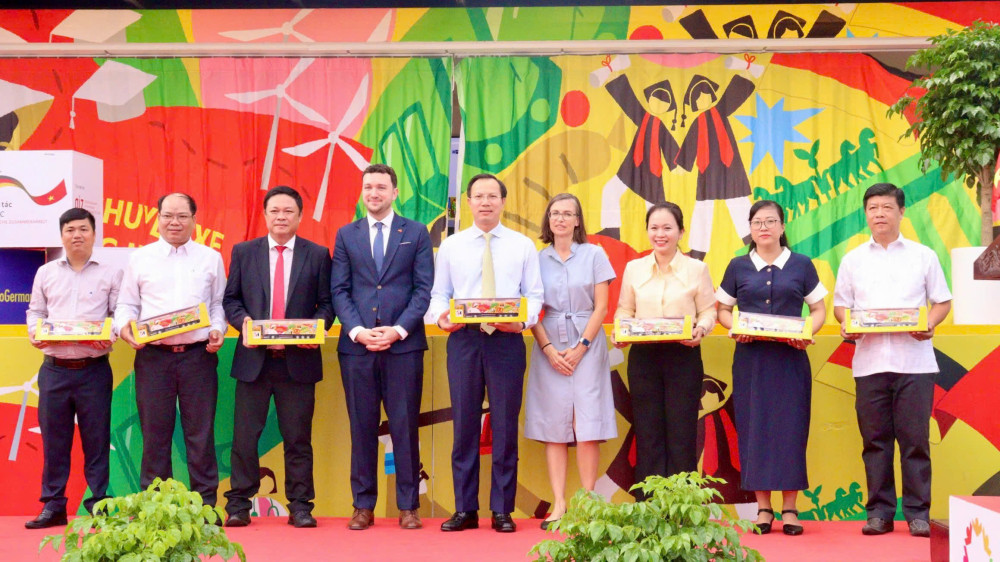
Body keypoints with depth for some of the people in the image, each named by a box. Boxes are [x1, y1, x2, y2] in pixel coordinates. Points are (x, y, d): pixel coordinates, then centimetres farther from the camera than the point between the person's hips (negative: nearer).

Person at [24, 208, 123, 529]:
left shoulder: (110, 274, 6)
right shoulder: (46, 273, 13)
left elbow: (120, 314, 3)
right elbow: (35, 312, 16)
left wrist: (110, 335, -15)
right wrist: (35, 334, -3)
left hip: (94, 368, -2)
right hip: (54, 368, 2)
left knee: (96, 439, 0)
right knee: (53, 438, 5)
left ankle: (99, 505, 8)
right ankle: (53, 506, 13)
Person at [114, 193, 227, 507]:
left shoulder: (210, 258, 12)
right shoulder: (140, 259, 11)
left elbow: (218, 303, 13)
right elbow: (127, 304, 11)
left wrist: (217, 330, -5)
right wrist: (123, 327, -9)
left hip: (198, 354, 0)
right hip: (152, 355, 0)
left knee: (200, 432, 0)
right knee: (155, 433, 3)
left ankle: (205, 503, 6)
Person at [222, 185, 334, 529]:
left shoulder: (317, 255, 7)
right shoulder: (243, 252, 10)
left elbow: (326, 303, 6)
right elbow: (230, 299, 9)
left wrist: (317, 326, -13)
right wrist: (243, 321, -10)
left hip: (299, 358, 0)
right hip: (253, 358, 1)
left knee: (298, 436, 4)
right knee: (245, 434, 2)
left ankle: (300, 506, 11)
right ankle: (238, 505, 10)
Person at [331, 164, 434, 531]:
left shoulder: (416, 233, 7)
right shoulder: (346, 235, 12)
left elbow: (423, 288, 1)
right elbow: (339, 290, 6)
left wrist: (399, 330, -11)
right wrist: (357, 331, -9)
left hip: (404, 343, -1)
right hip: (357, 344, 2)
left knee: (405, 426, 1)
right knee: (362, 427, 5)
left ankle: (408, 506, 8)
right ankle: (363, 505, 11)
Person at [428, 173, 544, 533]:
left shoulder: (523, 246, 8)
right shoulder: (451, 246, 11)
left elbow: (534, 294, 4)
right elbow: (439, 293, 10)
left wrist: (522, 319, -15)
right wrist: (441, 315, -11)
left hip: (507, 340, -1)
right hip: (463, 339, 1)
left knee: (505, 426, 1)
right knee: (464, 424, 3)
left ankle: (502, 511, 9)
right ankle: (465, 509, 11)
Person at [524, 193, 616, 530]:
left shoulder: (594, 255, 5)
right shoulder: (538, 259, 9)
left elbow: (601, 306, 1)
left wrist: (581, 347, -8)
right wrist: (549, 349, -7)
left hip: (586, 345, -1)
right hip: (550, 347, 2)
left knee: (587, 424, -6)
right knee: (553, 426, -1)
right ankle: (559, 504, 0)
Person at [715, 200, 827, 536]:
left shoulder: (801, 265, 6)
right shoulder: (738, 267, 8)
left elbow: (819, 309, 9)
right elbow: (723, 310, 12)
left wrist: (808, 332, -10)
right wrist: (735, 327, -8)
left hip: (790, 358, -1)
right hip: (750, 358, 1)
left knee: (790, 427, -2)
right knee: (753, 428, 0)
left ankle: (790, 508, 6)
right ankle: (763, 508, 8)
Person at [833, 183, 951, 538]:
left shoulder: (923, 256, 9)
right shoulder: (853, 259, 13)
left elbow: (942, 301, 10)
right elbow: (840, 304, 15)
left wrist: (929, 323, -10)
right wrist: (845, 323, -7)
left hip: (914, 359, -1)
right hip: (869, 360, 2)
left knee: (915, 438, -3)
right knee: (875, 439, 3)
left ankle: (918, 512, 5)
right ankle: (879, 512, 10)